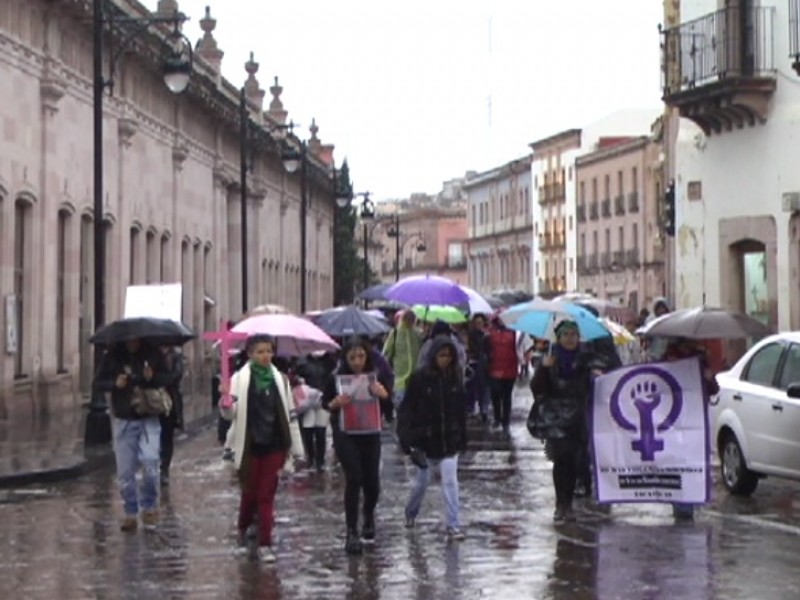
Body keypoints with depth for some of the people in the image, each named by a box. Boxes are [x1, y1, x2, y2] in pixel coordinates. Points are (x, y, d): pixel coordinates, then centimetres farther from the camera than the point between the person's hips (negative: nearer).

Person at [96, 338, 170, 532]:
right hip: (123, 421, 1)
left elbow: (168, 378, 5)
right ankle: (130, 514, 16)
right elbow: (99, 383, 2)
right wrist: (114, 384, -19)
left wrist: (153, 377, -16)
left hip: (148, 420, -1)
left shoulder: (152, 354, -1)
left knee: (149, 461, -17)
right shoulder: (113, 357, 0)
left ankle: (149, 506, 4)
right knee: (125, 472, 3)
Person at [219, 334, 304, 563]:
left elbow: (290, 413, 8)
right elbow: (230, 413, -9)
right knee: (249, 493, 9)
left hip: (274, 445, 1)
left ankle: (265, 545, 5)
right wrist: (226, 403, -32)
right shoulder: (240, 379, -4)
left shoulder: (280, 379, 5)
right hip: (249, 446, -1)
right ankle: (242, 531, 35)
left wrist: (295, 447, 7)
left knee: (267, 495, 2)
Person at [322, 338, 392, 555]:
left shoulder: (375, 376, -2)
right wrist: (336, 403, -17)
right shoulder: (336, 378, -4)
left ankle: (368, 516, 37)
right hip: (345, 435, -2)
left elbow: (390, 400, 4)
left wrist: (383, 394, -18)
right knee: (354, 479, -12)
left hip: (370, 435, 2)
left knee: (372, 480, 5)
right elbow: (325, 402, 5)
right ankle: (352, 532, -4)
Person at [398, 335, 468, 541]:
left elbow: (460, 409, 6)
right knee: (423, 481, 14)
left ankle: (454, 526, -2)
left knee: (450, 482, -5)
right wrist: (405, 435, -15)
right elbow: (406, 408, -9)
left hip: (450, 440, 2)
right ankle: (411, 513, 40)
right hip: (426, 439, -2)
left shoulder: (455, 377, -1)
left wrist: (463, 436, 7)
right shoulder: (420, 378, -11)